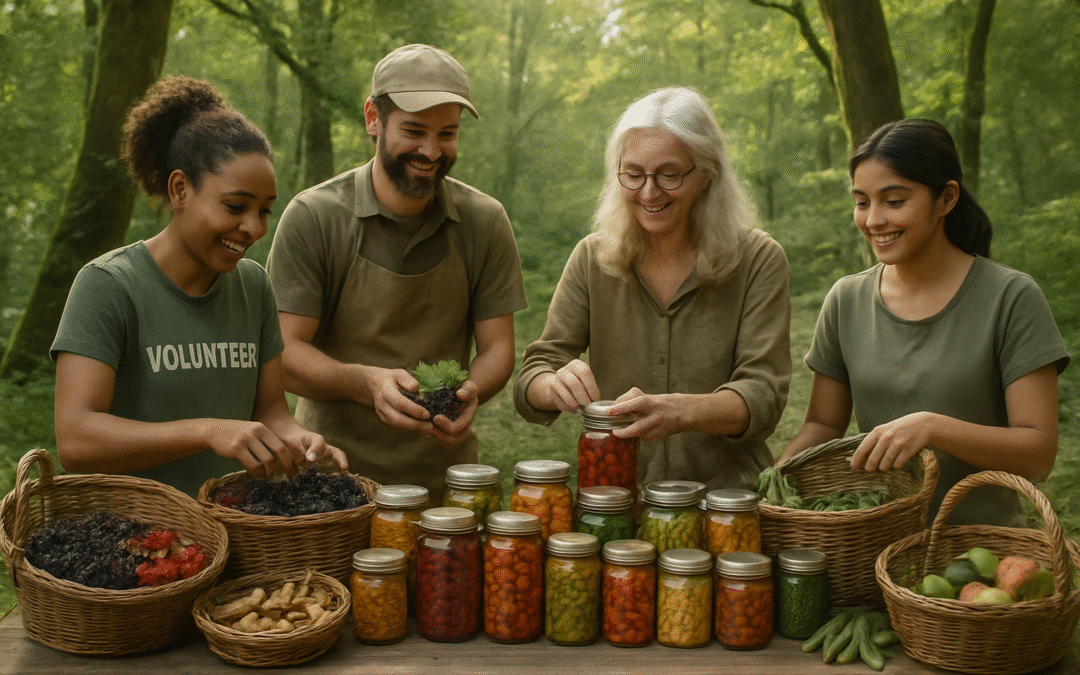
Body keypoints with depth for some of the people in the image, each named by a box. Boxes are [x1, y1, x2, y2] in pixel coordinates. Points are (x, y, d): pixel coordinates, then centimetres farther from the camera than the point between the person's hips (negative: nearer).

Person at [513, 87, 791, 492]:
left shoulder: (758, 261, -1)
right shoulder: (592, 259, 5)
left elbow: (763, 395, -9)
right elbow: (531, 381, 2)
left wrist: (680, 411, -27)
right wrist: (555, 388, -21)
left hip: (723, 499, -4)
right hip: (614, 499, 4)